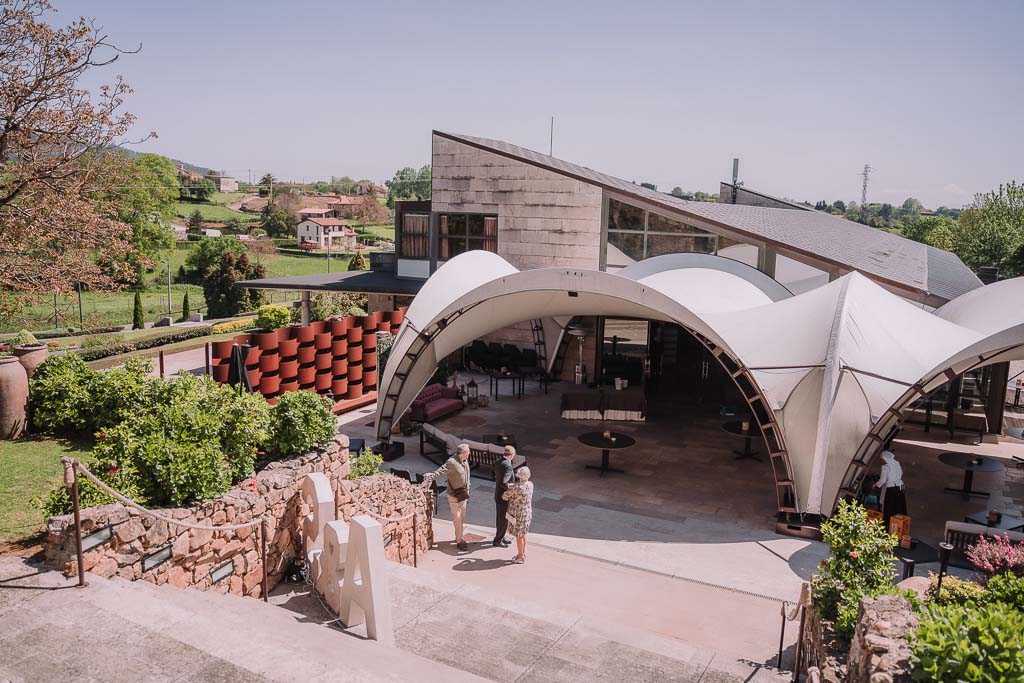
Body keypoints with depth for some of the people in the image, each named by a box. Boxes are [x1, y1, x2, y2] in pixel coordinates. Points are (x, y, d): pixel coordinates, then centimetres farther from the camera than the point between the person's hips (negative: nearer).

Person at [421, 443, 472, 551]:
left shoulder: (465, 461, 2)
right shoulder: (452, 462, -24)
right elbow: (439, 472, -31)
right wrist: (427, 480, -39)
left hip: (463, 494, 8)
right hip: (454, 495, -8)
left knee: (462, 518, 17)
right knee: (457, 518, 0)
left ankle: (459, 537, 31)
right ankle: (459, 541, 10)